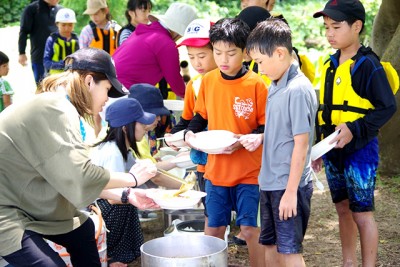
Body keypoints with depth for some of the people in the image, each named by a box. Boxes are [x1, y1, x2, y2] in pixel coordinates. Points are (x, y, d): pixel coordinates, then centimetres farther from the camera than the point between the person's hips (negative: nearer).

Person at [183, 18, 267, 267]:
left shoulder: (256, 84, -12)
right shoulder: (208, 81, 1)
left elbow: (267, 127, -8)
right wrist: (190, 133, -5)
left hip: (249, 171, -4)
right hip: (216, 169, 4)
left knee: (250, 229, -1)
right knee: (214, 229, 12)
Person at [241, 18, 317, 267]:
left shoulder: (298, 90, -19)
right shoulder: (275, 86, 8)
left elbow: (301, 144, -20)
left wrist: (290, 191, -19)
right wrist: (261, 138, -1)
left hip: (289, 186, -8)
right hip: (269, 182, 9)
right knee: (270, 246, 16)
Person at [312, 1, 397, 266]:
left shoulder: (368, 65, -14)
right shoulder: (331, 64, 9)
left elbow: (387, 107, -16)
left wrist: (354, 130, -25)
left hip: (360, 150, -7)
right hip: (333, 151, 7)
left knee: (362, 213, -1)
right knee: (343, 209, 15)